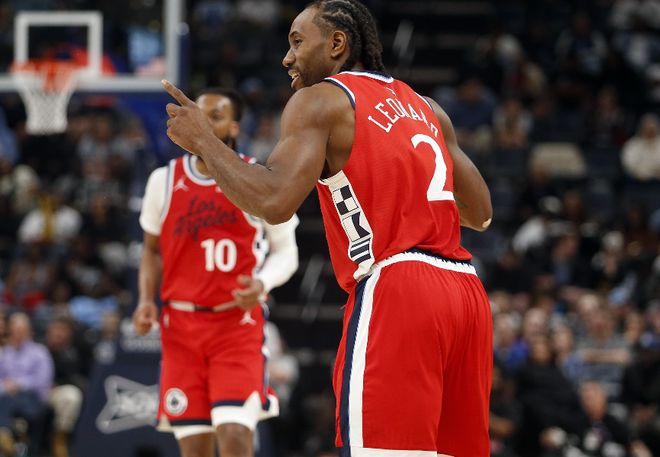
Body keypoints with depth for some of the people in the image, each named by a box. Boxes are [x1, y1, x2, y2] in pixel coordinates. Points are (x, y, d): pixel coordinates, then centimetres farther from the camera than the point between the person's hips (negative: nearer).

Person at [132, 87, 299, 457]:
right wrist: (146, 300, 1)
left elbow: (286, 252, 5)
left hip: (238, 321, -3)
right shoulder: (165, 180, 7)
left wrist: (262, 283, -16)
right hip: (181, 324, 3)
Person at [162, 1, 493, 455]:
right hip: (465, 289, 8)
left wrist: (204, 140, 1)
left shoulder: (321, 100, 2)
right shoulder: (425, 107, 22)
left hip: (395, 290, -7)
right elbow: (480, 213, 25)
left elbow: (275, 202, -12)